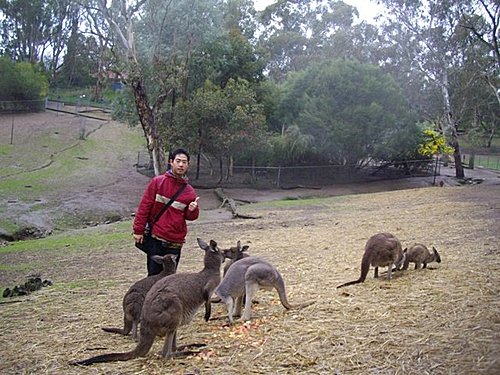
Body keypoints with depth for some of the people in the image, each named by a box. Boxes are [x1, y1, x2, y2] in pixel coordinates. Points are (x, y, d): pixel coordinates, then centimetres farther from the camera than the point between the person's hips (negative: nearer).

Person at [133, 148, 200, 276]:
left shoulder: (189, 191, 4)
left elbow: (191, 217, 15)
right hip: (156, 239, -2)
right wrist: (138, 230, -4)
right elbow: (144, 206, -1)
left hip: (175, 243, 2)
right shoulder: (157, 182, -2)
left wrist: (193, 210, -9)